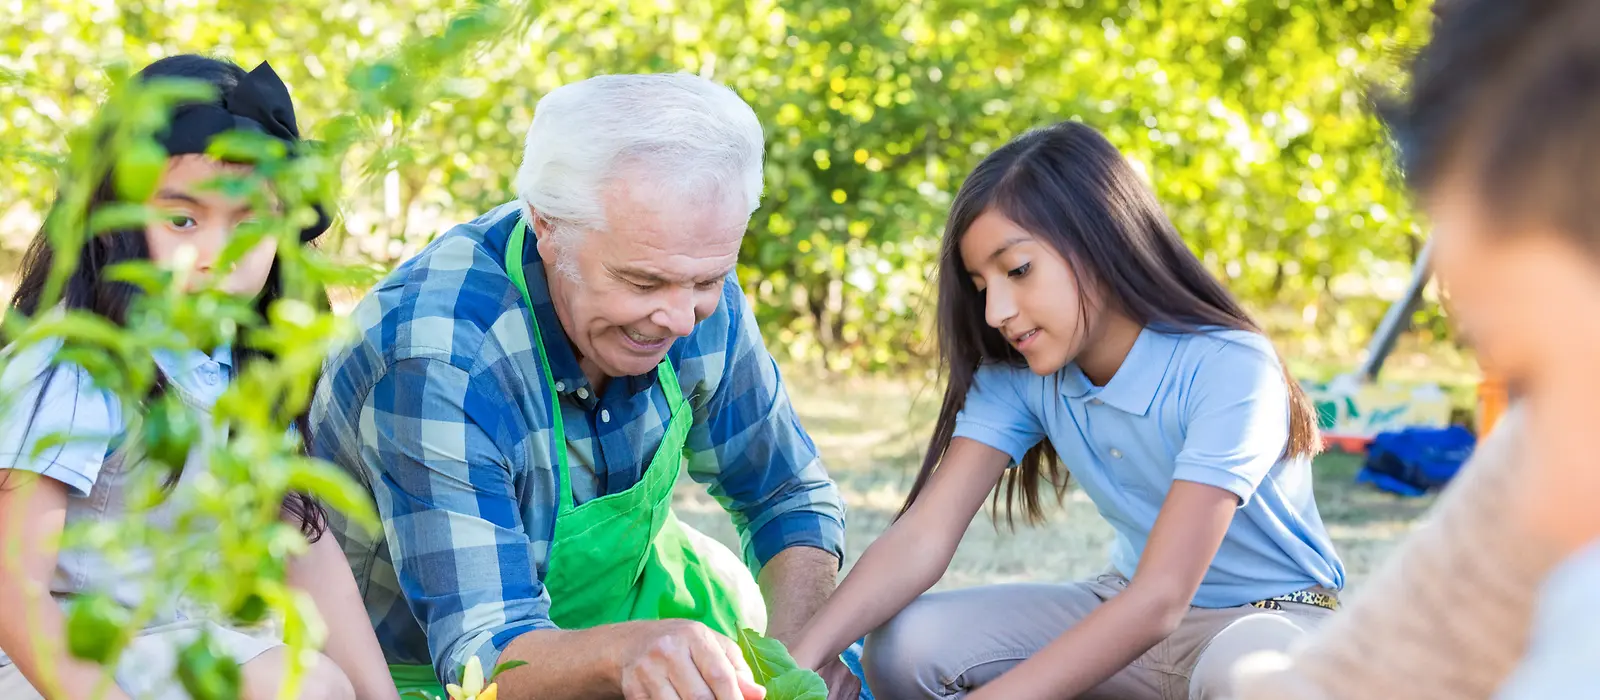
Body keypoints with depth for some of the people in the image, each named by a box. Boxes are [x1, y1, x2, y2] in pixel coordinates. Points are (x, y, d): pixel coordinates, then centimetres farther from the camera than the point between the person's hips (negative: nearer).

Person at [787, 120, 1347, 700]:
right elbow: (923, 535, -18)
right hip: (1133, 614, 6)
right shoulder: (1017, 375, -7)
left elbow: (1159, 599, -33)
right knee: (905, 647, -18)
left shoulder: (1227, 370, -25)